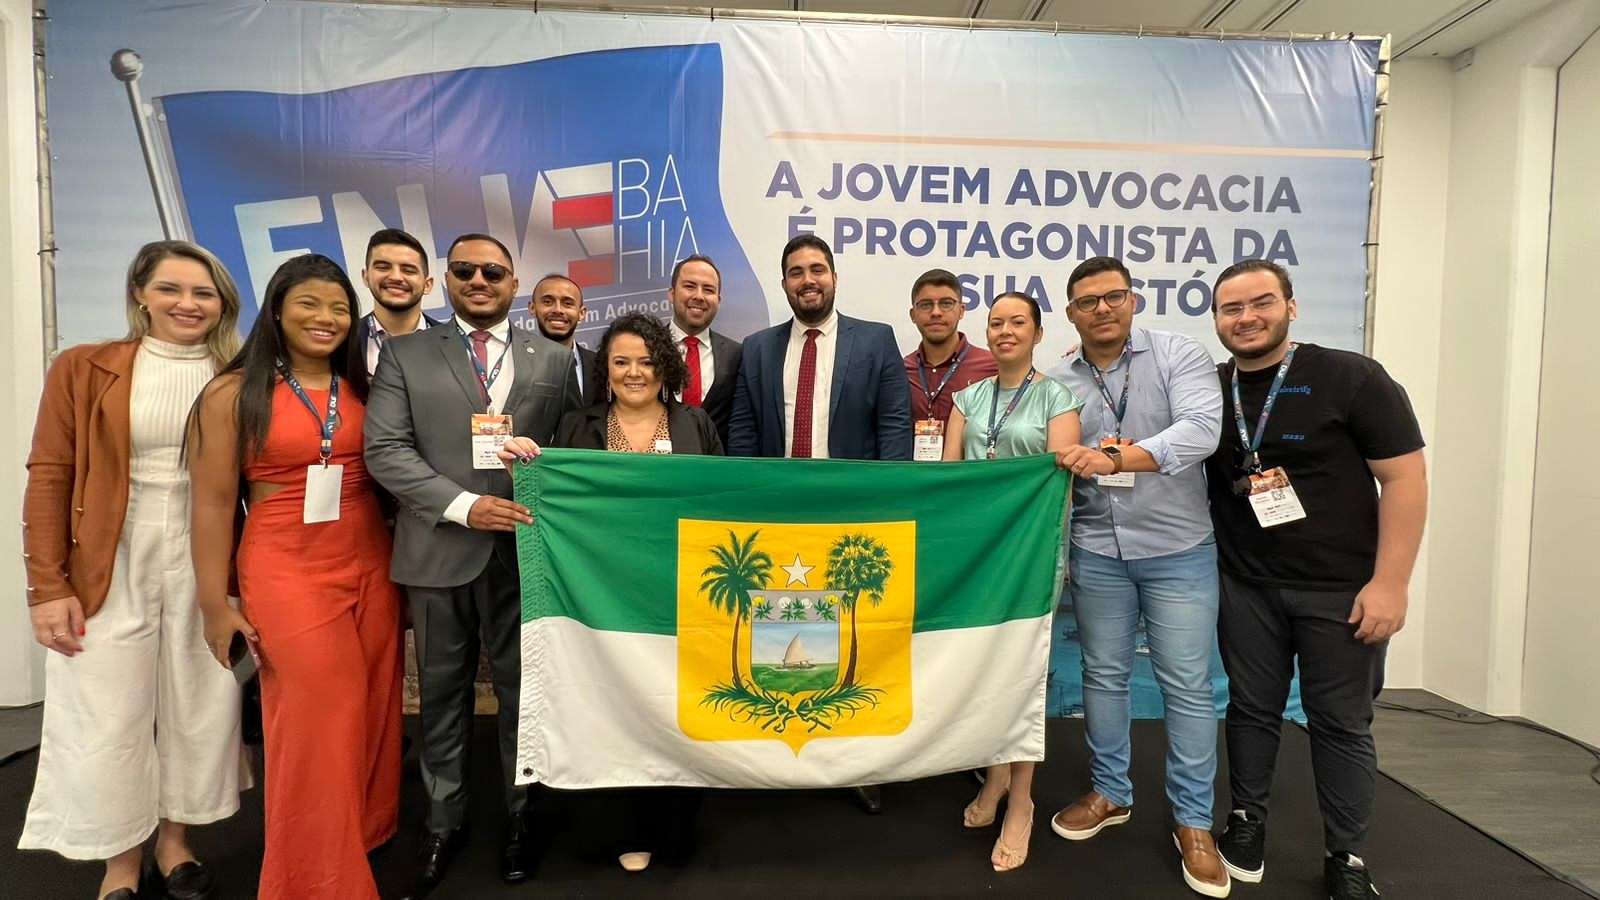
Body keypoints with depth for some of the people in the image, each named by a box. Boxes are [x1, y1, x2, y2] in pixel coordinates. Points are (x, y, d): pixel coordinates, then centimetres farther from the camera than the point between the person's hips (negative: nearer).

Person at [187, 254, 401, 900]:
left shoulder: (362, 389, 5)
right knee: (317, 724, 2)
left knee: (371, 715, 12)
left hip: (370, 568, 4)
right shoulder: (232, 393, -4)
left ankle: (366, 837, 34)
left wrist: (396, 562, 6)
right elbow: (213, 502, -4)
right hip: (286, 573, -3)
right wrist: (215, 605, -4)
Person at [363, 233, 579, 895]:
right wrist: (463, 505, -16)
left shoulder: (553, 360, 7)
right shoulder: (405, 354, 5)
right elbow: (385, 450, -5)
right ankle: (443, 822, 31)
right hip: (438, 552, 0)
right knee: (443, 693, 13)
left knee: (523, 689, 11)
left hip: (524, 551, 0)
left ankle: (520, 817, 29)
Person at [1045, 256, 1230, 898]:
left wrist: (1117, 456, -30)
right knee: (1103, 674, 13)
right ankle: (1110, 792, 31)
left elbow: (1201, 429, -20)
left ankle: (1193, 820, 20)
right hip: (1096, 550, 3)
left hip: (1178, 548, -2)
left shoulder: (1179, 356, -4)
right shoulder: (1060, 382, 4)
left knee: (1187, 684, 4)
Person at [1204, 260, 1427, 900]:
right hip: (1245, 585, 3)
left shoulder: (1352, 378, -9)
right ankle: (1246, 821, 32)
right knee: (1252, 709, 14)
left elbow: (1405, 476, -10)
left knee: (1341, 723, 9)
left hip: (1341, 588, -2)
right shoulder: (1207, 390, 2)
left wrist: (1390, 582, -14)